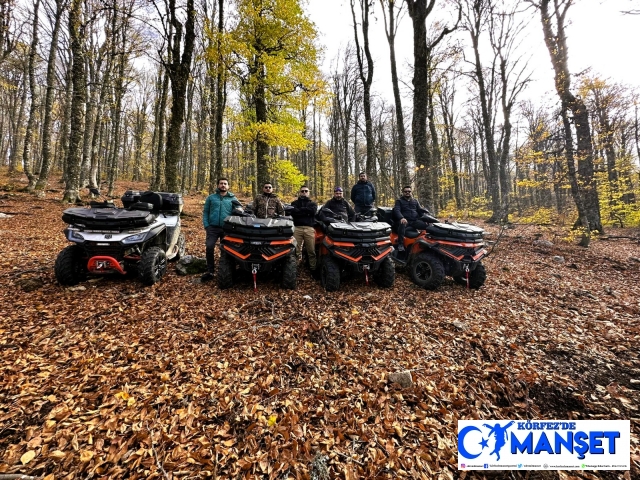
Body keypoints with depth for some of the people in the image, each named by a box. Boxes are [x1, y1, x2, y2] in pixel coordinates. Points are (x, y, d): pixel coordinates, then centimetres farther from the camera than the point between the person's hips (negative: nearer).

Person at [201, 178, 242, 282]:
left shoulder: (233, 199, 12)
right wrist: (206, 225, -1)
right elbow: (205, 212, 11)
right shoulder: (211, 198, 13)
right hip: (213, 228, 0)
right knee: (209, 247, -13)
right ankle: (210, 271, -3)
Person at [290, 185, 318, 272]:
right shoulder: (294, 203, 20)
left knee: (311, 251, -1)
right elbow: (293, 212, -3)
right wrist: (306, 212, -7)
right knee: (296, 250, -3)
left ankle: (313, 268, 6)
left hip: (309, 228, 0)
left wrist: (300, 210, 1)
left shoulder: (313, 203, 21)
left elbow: (313, 211, -3)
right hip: (297, 228, 0)